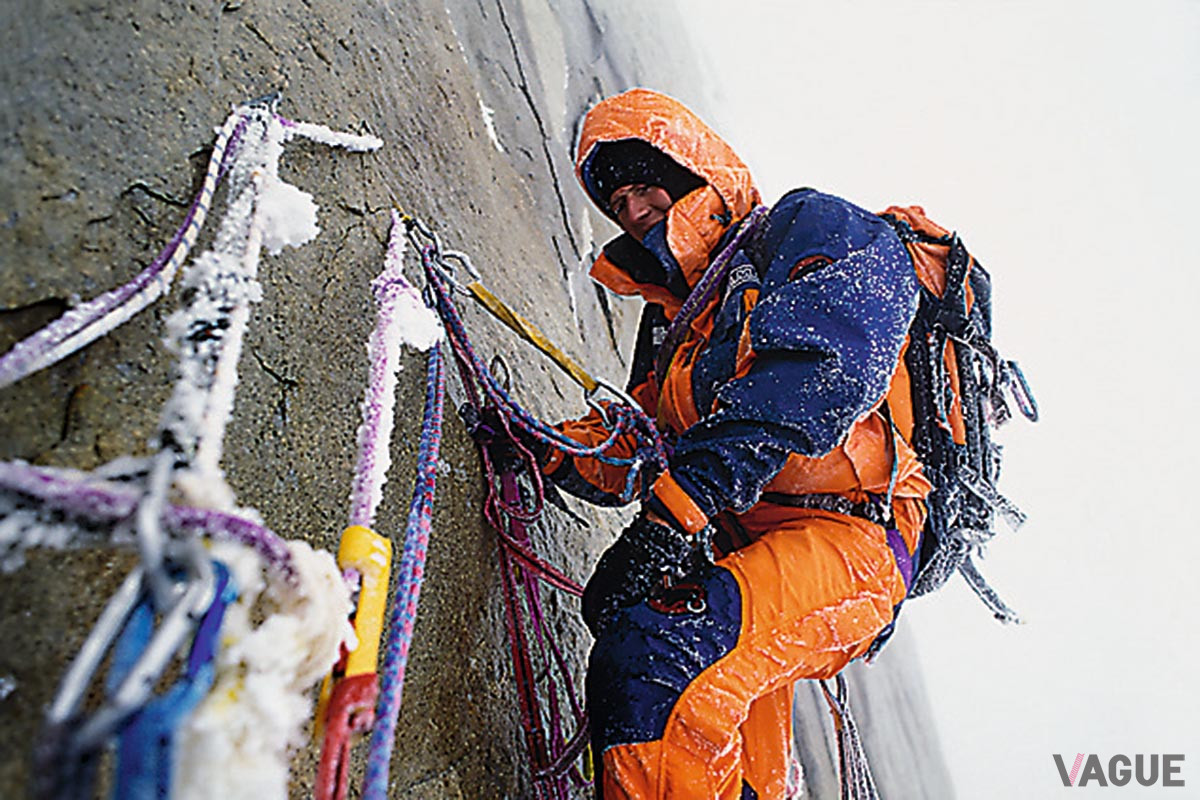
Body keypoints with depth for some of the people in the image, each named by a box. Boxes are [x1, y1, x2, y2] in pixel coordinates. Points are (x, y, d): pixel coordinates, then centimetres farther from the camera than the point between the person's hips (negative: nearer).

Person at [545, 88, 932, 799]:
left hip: (849, 539, -9)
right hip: (740, 544, 9)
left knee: (653, 646, -29)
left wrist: (681, 504, -28)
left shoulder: (811, 228, 1)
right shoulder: (672, 316, 27)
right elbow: (633, 440, 23)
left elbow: (817, 370, -20)